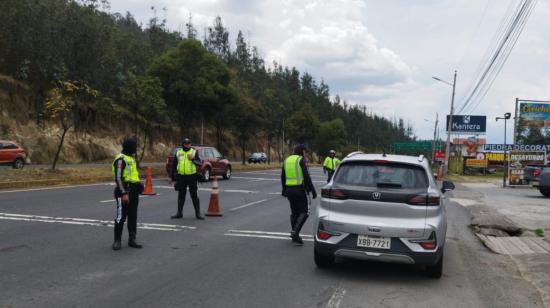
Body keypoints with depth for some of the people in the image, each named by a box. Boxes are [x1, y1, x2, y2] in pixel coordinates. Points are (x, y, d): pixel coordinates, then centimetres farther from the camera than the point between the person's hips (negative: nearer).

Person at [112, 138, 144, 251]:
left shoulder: (131, 158, 16)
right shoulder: (120, 159, -14)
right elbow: (118, 178, -19)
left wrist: (138, 184, 8)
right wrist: (124, 193, -23)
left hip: (133, 191, 9)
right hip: (124, 191, -9)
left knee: (133, 216, 10)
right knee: (121, 216, -5)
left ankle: (132, 239, 17)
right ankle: (117, 241, 2)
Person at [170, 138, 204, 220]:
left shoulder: (194, 152, 0)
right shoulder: (178, 152, 7)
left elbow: (199, 164, -9)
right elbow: (174, 165, 12)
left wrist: (193, 159, -26)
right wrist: (172, 177, 10)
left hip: (192, 177, -2)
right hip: (181, 177, 3)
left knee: (194, 196, 0)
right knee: (181, 196, 10)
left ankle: (198, 213, 7)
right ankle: (179, 213, 19)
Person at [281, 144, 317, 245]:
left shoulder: (287, 160, 11)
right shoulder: (301, 160, -8)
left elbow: (283, 177, 15)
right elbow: (306, 176, -16)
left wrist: (284, 189, 26)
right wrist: (313, 190, -12)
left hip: (289, 189, 7)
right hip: (300, 189, -6)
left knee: (294, 212, 14)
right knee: (304, 212, 1)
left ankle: (295, 237, 16)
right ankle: (295, 231, -15)